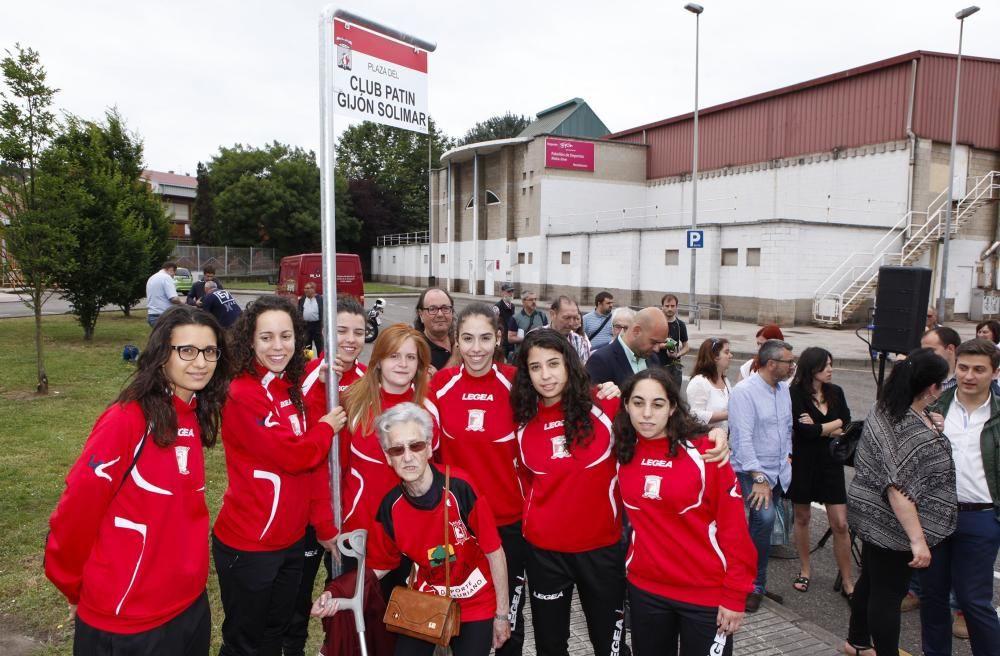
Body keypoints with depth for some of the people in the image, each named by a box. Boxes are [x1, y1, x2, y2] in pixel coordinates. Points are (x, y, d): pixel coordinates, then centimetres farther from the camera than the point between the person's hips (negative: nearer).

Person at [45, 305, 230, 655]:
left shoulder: (195, 417, 1)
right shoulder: (126, 420, -21)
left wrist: (189, 569, 9)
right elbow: (77, 511, -14)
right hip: (126, 618, -6)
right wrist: (76, 589, -1)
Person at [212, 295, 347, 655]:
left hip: (291, 540, 7)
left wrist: (324, 526, 5)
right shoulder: (241, 394, -19)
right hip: (248, 545, -7)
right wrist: (326, 427, -6)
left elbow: (313, 462, 5)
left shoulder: (294, 389, 4)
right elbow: (294, 455, -24)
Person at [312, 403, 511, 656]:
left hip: (475, 605, -2)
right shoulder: (390, 506, -14)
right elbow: (378, 567, 2)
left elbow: (494, 552, -16)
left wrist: (501, 615, -8)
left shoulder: (459, 486, -25)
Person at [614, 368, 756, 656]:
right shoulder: (622, 450, -4)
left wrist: (735, 594, -11)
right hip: (644, 587, 4)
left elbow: (733, 525, -12)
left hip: (707, 592, -4)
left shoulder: (703, 449, -15)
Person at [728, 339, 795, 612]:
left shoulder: (783, 388, 8)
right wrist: (759, 478, -22)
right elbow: (743, 439, -21)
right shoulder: (744, 391, -17)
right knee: (765, 518, -23)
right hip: (752, 472, -7)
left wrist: (787, 456, 10)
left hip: (779, 472, 7)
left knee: (764, 523, 9)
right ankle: (755, 584, -7)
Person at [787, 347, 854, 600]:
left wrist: (817, 428, -15)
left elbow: (847, 427, -2)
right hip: (803, 462, -3)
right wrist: (834, 427, -8)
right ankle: (805, 569, 31)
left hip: (830, 463, 3)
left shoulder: (836, 392, 3)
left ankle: (847, 582, 13)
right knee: (802, 517, 12)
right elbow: (804, 430, -20)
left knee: (840, 524, 1)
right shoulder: (795, 394, -12)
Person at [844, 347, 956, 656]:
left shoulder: (883, 409, -1)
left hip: (871, 514, 9)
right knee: (888, 593, 5)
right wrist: (918, 539, -28)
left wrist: (932, 431, 7)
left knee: (870, 580, 23)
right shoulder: (915, 433, -27)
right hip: (892, 524, -9)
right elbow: (899, 490, -30)